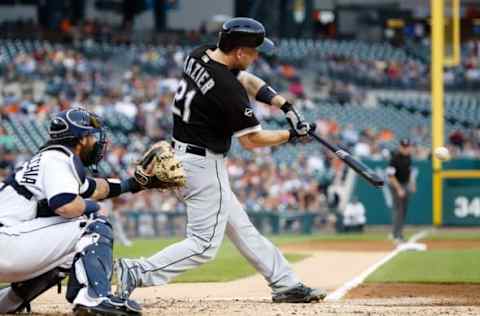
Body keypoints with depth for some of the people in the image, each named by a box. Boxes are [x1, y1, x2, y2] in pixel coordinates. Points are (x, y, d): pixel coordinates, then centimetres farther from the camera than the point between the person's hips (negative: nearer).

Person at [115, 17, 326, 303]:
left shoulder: (200, 56, 1)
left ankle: (286, 283, 24)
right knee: (204, 245, -6)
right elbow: (251, 140, -16)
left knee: (240, 227, 16)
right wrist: (291, 135, -1)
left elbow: (248, 80, 13)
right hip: (204, 164, -10)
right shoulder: (228, 89, -24)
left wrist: (287, 107, 4)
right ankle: (137, 272, -12)